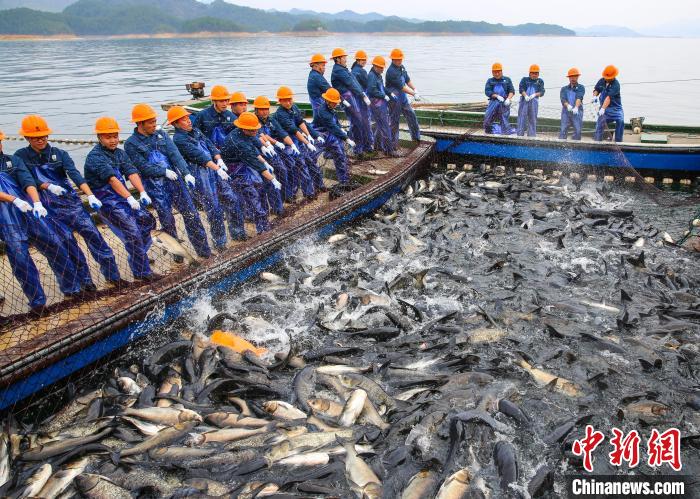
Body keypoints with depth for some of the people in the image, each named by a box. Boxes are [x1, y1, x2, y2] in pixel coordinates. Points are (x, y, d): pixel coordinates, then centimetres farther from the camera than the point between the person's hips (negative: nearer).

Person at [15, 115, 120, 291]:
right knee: (67, 240, -8)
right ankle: (84, 279, 4)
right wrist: (49, 186, -20)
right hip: (47, 207, -1)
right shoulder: (21, 156, 5)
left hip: (69, 199, 1)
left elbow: (75, 174, -10)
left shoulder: (59, 154, 5)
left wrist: (90, 195, -23)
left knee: (91, 232, -8)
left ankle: (112, 274, -1)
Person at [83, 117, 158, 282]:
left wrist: (142, 192, -21)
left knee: (148, 220, 9)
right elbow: (112, 179, -26)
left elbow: (131, 173, -5)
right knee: (133, 234, -13)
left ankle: (139, 256, 28)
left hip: (124, 198, 8)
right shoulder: (95, 157, -14)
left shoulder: (119, 153, 10)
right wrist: (130, 198, -36)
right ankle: (142, 272, -2)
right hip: (107, 201, -8)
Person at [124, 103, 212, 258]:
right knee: (167, 219, 0)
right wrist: (164, 172, -13)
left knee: (191, 213, 1)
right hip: (154, 185, -3)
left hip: (174, 177, 3)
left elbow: (175, 154, -2)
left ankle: (204, 250, 8)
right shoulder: (131, 144, -3)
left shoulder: (161, 134, 8)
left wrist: (186, 173, -13)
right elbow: (142, 166, -10)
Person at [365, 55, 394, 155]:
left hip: (382, 103, 10)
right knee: (385, 127, -9)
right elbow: (372, 91, -23)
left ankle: (377, 145, 29)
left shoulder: (378, 75, 15)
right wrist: (384, 96, -16)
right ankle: (388, 149, -5)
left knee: (380, 126, 18)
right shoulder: (371, 76, -14)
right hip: (376, 104, -10)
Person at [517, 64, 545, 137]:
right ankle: (520, 135, -3)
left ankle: (532, 135, 6)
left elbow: (542, 92, 2)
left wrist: (535, 94, -17)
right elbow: (521, 88, -3)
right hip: (524, 100, -1)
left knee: (533, 118, 3)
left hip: (534, 102, 1)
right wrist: (525, 95, -21)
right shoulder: (525, 79, 10)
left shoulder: (540, 81, 11)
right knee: (522, 117, -4)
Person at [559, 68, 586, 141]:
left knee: (578, 130, -7)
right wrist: (568, 105, -26)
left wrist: (576, 107, -30)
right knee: (563, 129, -7)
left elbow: (579, 98, -10)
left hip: (577, 112, -1)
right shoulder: (564, 88, 15)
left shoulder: (581, 88, 9)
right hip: (566, 111, 1)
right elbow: (563, 99, -3)